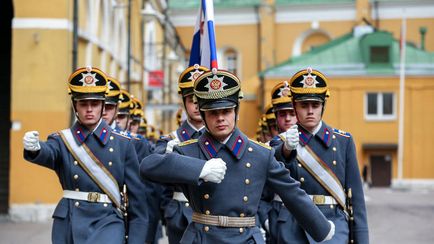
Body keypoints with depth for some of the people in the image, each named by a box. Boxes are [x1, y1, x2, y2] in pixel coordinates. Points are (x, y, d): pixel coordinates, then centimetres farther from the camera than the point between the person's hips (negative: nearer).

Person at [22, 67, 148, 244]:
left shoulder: (123, 144, 3)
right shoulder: (62, 140, 4)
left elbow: (136, 195, 3)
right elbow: (47, 154, -21)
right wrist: (34, 148, -46)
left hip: (108, 223, -1)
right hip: (69, 225, 2)